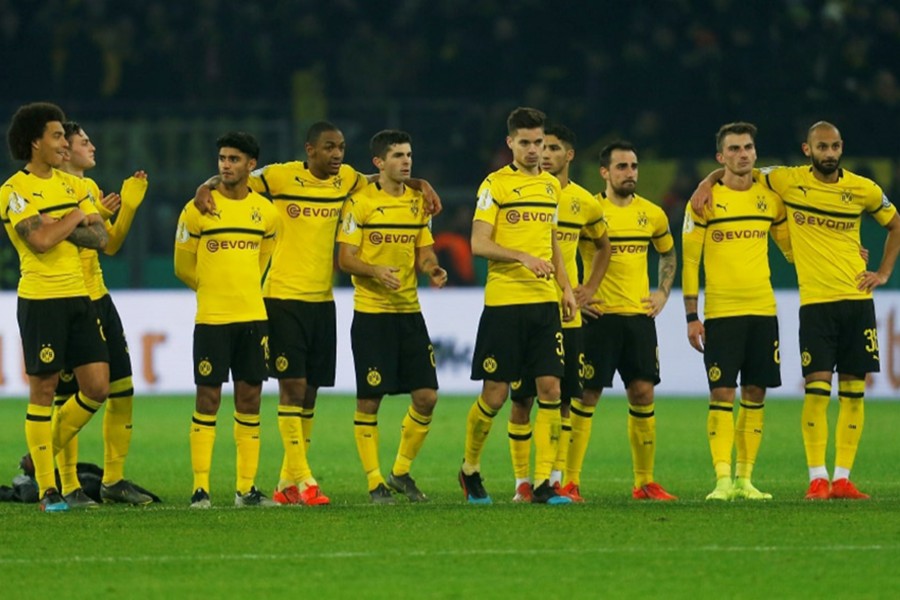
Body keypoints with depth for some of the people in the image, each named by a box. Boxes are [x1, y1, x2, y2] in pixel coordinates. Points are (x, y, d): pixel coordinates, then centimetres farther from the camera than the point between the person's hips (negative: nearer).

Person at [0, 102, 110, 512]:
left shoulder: (72, 186, 13)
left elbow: (100, 237, 3)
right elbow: (41, 240, -21)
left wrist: (61, 228, -11)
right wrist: (76, 216, -7)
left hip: (78, 297, 7)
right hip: (41, 300, -7)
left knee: (97, 387, 2)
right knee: (43, 391, -1)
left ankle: (44, 455, 22)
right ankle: (47, 489, 4)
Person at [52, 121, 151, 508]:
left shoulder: (90, 187, 16)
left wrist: (129, 205, 8)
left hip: (99, 299, 8)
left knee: (122, 391, 8)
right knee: (67, 399, -3)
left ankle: (114, 480, 17)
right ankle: (69, 487, 1)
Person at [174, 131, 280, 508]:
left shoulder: (265, 212, 6)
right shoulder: (198, 209, -4)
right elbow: (183, 267, 6)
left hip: (253, 318, 3)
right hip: (211, 318, -3)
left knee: (249, 399, 4)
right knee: (208, 400, -4)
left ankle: (246, 488, 9)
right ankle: (200, 488, -2)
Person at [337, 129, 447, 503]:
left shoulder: (418, 201, 10)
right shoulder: (361, 202, -6)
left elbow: (424, 252, 14)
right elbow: (345, 259, -8)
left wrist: (432, 269, -8)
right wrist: (376, 271, -25)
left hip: (409, 311, 5)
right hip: (371, 313, -5)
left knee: (426, 396, 0)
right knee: (369, 401, -4)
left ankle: (402, 472, 17)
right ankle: (375, 482, 6)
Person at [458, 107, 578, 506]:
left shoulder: (551, 186, 15)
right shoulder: (495, 184, -3)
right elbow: (479, 244, -11)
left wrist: (566, 287, 14)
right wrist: (523, 258, -22)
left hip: (545, 302, 5)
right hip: (504, 303, -5)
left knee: (550, 389, -4)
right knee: (494, 394, -1)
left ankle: (543, 482, -3)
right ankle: (470, 469, 20)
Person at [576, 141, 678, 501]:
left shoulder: (652, 214, 9)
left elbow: (668, 254, 26)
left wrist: (663, 293, 14)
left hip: (639, 315, 4)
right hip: (599, 315, -4)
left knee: (643, 394, 3)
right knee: (586, 396, -5)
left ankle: (645, 482, 11)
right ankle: (569, 481, -2)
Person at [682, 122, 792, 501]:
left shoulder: (770, 197, 8)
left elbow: (789, 246, 21)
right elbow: (689, 259, -1)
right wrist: (691, 316, -5)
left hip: (763, 310, 4)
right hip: (720, 312, -4)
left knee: (755, 394, 5)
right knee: (722, 394, -7)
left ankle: (745, 479, 11)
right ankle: (723, 479, -7)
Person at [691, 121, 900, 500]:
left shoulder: (864, 190, 3)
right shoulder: (788, 181, -1)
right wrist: (708, 182, -6)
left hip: (857, 300, 2)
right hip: (815, 301, -2)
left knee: (853, 390, 2)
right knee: (817, 389, -10)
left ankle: (842, 478, 6)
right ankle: (817, 478, -6)